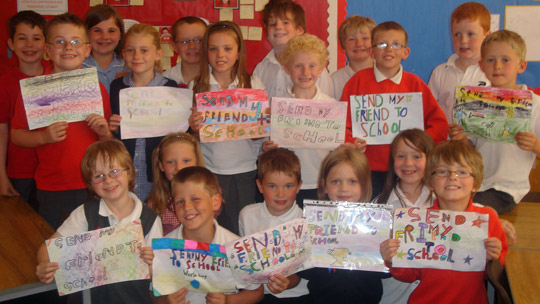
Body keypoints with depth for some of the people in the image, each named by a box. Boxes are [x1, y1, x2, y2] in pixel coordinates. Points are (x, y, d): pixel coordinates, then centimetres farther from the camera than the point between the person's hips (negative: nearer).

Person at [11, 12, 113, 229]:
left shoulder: (97, 88, 5)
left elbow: (110, 143, 13)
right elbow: (16, 135, 0)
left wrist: (105, 133, -8)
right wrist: (44, 136, -17)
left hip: (93, 187, 2)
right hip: (51, 191, -1)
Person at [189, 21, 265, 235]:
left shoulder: (253, 84, 1)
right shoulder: (198, 87, 2)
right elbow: (194, 134, 7)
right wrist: (194, 128, -15)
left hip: (245, 170, 0)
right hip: (209, 170, 0)